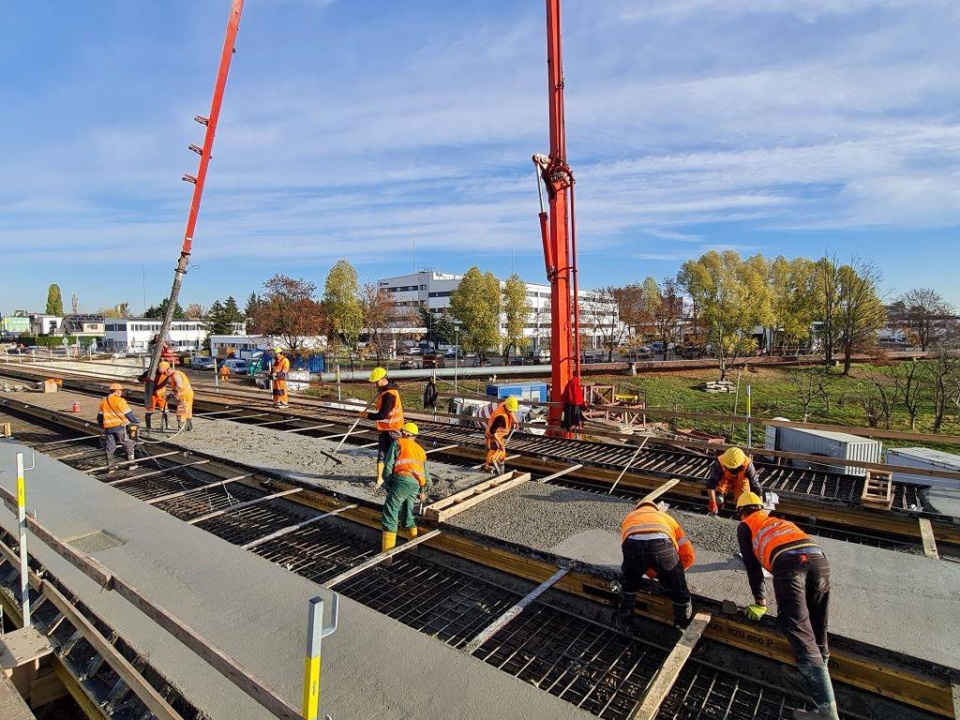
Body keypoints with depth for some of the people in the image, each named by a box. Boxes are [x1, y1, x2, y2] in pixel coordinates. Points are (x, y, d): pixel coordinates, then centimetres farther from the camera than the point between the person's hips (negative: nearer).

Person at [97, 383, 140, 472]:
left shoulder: (103, 401, 9)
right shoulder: (120, 401, -10)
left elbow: (99, 416, 18)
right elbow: (129, 414, -9)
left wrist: (102, 426, 33)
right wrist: (137, 422, 3)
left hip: (108, 427, 5)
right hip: (120, 426, -5)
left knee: (109, 448, 13)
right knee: (129, 445, 9)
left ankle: (110, 467, 16)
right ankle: (131, 464, 12)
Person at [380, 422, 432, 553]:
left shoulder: (398, 442, 17)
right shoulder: (420, 450, 32)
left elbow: (388, 465, 6)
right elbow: (426, 472, 34)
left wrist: (388, 484, 14)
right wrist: (423, 491, 47)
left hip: (403, 479, -6)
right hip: (416, 485, 6)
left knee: (389, 514, -4)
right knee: (406, 513, 22)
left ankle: (387, 552, -9)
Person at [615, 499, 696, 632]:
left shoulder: (629, 518, 43)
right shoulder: (667, 518, 42)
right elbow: (689, 555, 38)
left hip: (633, 544, 1)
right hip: (661, 545, -1)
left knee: (629, 583, 35)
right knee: (679, 590, 29)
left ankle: (624, 621, 47)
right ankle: (684, 626, 48)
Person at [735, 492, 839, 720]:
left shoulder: (745, 526, 26)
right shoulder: (780, 521, 41)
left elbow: (752, 565, 21)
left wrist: (760, 603, 28)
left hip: (787, 562, -5)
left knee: (800, 633, -8)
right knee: (817, 632, 12)